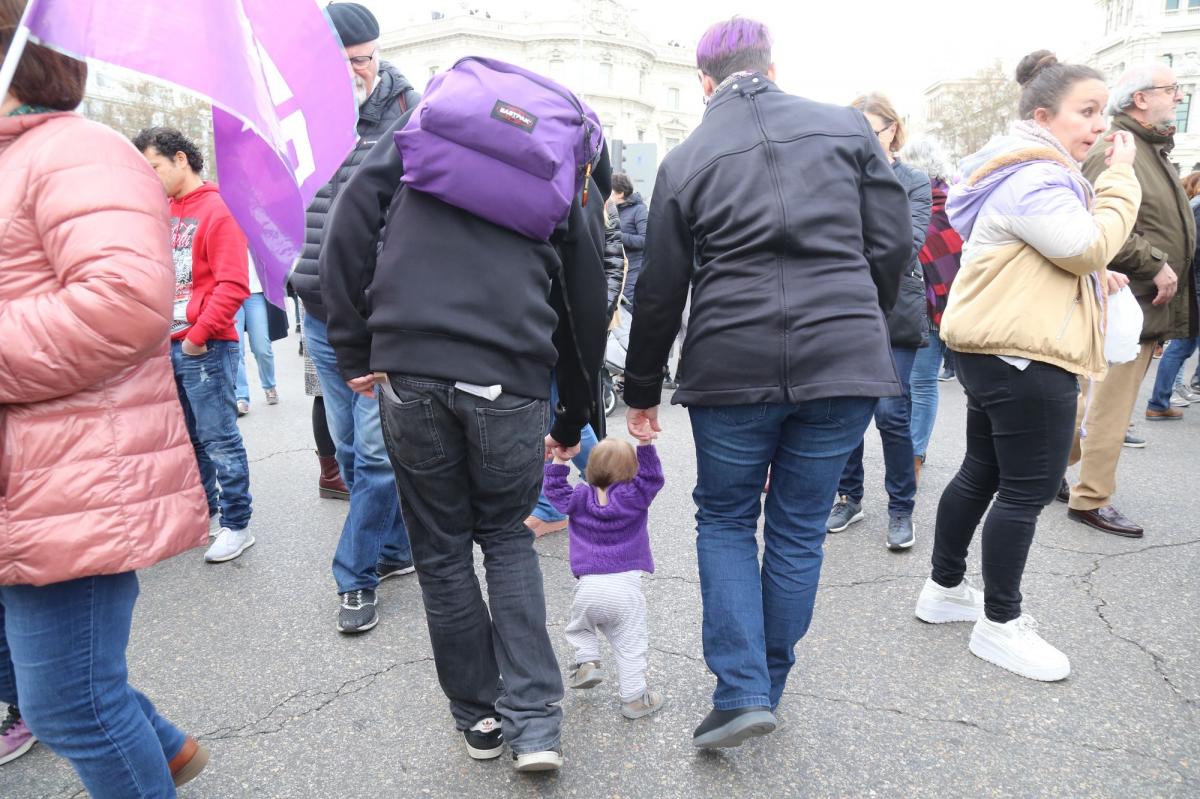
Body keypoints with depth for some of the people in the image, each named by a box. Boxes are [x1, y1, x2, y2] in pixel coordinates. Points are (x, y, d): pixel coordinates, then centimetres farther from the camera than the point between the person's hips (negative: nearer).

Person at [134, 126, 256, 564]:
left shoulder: (215, 211, -9)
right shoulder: (163, 213, 14)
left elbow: (233, 285, -17)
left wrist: (197, 336, -15)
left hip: (205, 348, -8)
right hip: (168, 347, 8)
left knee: (218, 440, -2)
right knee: (188, 438, 16)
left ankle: (237, 525, 8)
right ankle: (201, 512, 29)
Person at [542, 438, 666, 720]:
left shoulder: (579, 498, 5)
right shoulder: (633, 497, -2)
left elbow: (554, 488, 13)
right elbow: (652, 477, -4)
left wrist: (560, 458, 9)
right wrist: (644, 444, -13)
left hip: (588, 587, 2)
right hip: (625, 587, -1)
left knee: (580, 625, 30)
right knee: (630, 644, 10)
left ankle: (587, 661, 11)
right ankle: (634, 697, 14)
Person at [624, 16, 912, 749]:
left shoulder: (686, 160, 5)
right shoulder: (847, 125, 8)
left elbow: (660, 292, 5)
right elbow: (893, 246, 4)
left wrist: (642, 391, 16)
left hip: (732, 368, -1)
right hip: (843, 363, 2)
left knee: (725, 521, 16)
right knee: (799, 530, 14)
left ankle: (741, 692, 8)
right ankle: (768, 688, 27)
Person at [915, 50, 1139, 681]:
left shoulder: (1029, 172, 20)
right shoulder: (1034, 178, -15)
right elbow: (1090, 246, -20)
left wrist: (1093, 276, 16)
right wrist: (1120, 176, -11)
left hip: (995, 352, 11)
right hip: (1026, 358, -11)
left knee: (982, 471, 16)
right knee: (1027, 490, -3)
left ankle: (945, 589, 28)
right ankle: (1000, 625, 9)